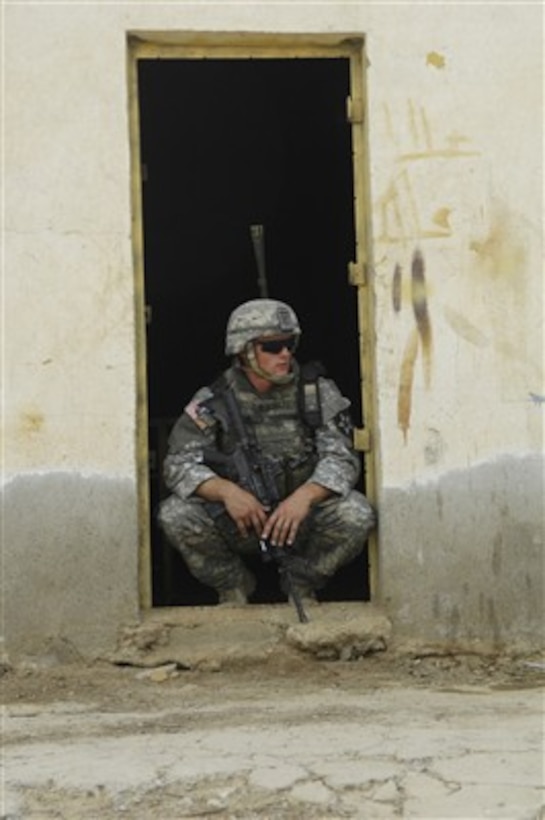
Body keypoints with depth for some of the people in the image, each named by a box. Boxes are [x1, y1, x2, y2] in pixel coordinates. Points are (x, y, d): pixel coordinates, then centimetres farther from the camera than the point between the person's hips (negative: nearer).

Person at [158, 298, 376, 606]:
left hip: (301, 520, 0)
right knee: (176, 513, -25)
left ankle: (303, 583, 2)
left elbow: (342, 457, -12)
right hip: (238, 523, 0)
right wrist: (226, 490, -34)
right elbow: (179, 463, -13)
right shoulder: (213, 402, -6)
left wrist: (304, 496, -33)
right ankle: (234, 585, 3)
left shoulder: (318, 392, -4)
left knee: (356, 514, -28)